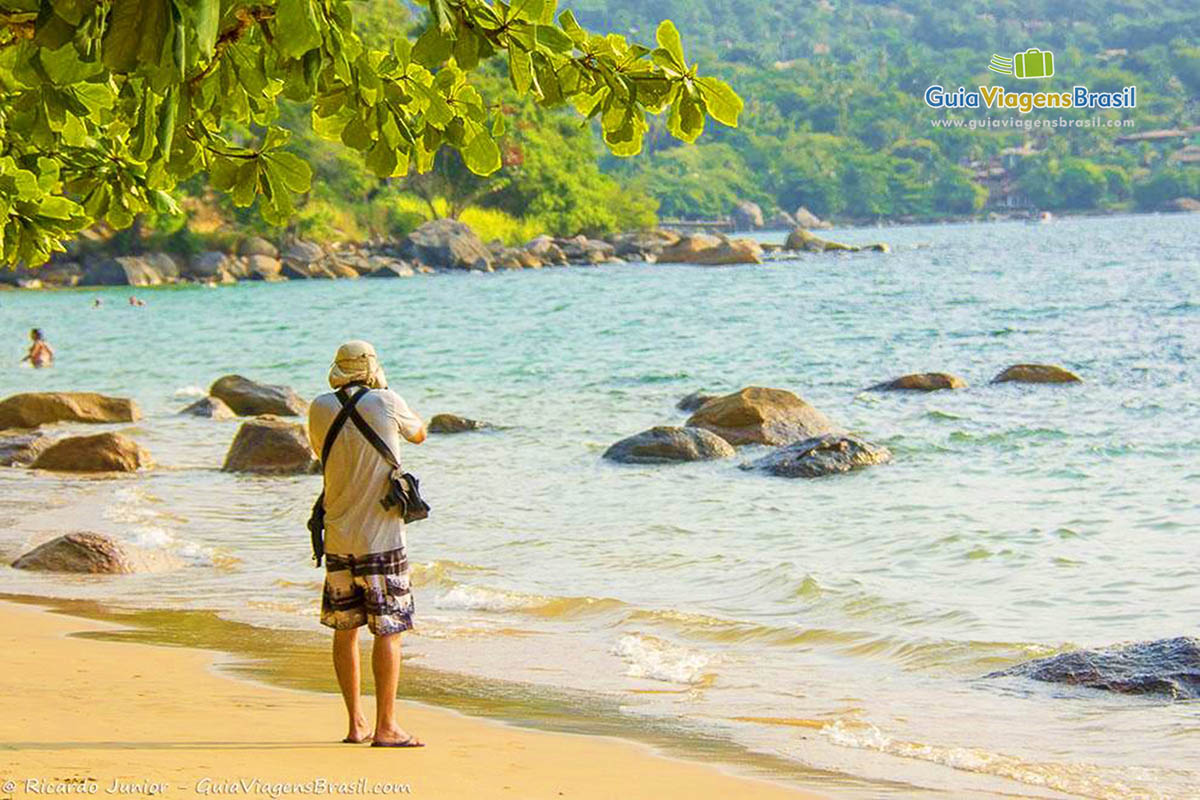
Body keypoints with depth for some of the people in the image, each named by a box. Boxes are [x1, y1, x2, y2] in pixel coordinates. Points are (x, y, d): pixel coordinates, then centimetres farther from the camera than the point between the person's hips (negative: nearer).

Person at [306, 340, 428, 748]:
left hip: (338, 537, 4)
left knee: (345, 629, 12)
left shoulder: (320, 408, 0)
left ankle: (356, 723, 16)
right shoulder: (387, 404, -7)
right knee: (388, 630, -1)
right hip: (381, 536, -4)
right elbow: (419, 435, 13)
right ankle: (385, 727, -3)